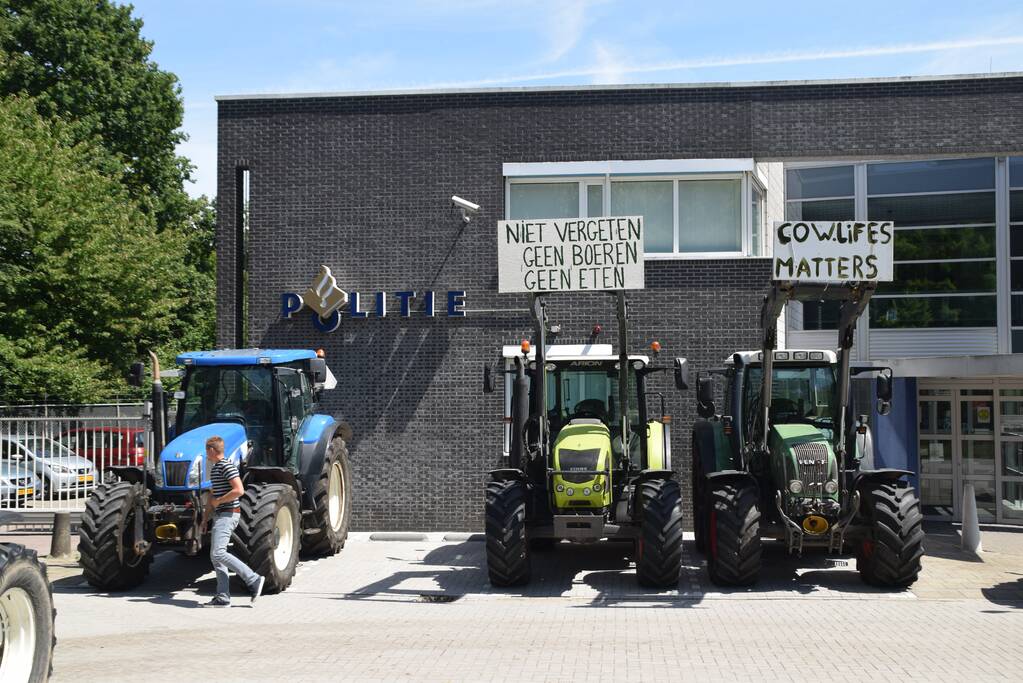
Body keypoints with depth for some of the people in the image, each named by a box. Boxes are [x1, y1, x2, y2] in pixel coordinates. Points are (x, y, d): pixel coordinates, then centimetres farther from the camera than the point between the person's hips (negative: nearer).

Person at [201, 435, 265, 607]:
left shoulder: (227, 466, -14)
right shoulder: (214, 468, 18)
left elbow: (239, 490, -24)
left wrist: (218, 501, -15)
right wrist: (206, 517, 23)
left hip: (228, 514, -10)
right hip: (220, 515, 10)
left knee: (218, 553, -20)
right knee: (215, 556, 7)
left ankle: (254, 580, -16)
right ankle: (222, 597, 8)